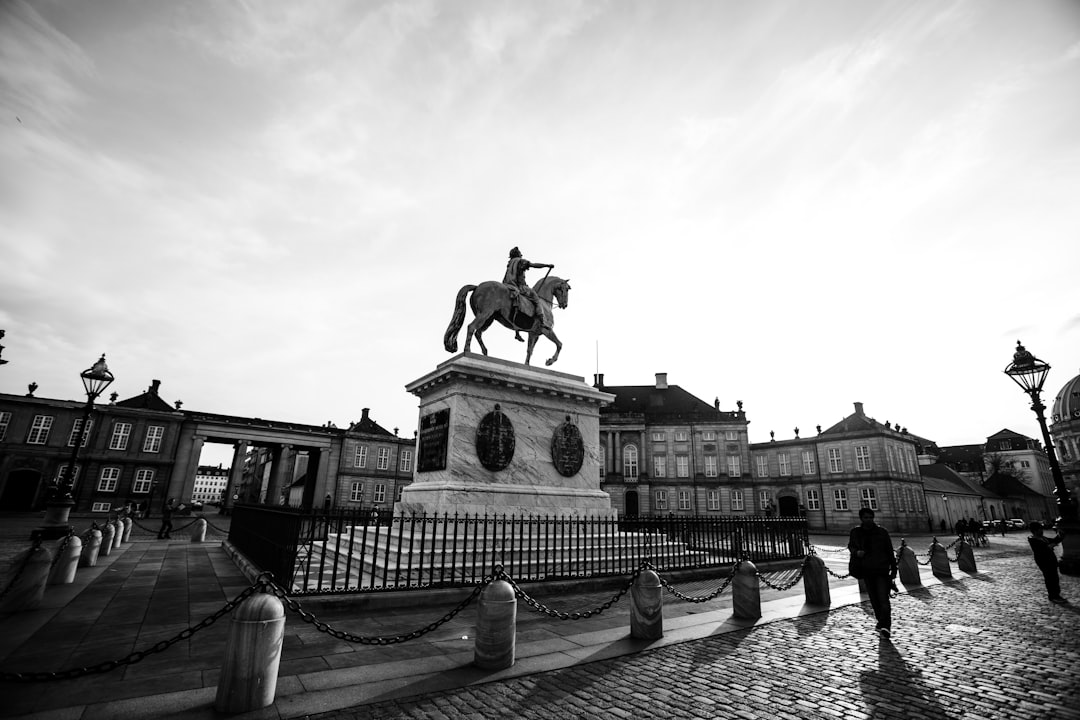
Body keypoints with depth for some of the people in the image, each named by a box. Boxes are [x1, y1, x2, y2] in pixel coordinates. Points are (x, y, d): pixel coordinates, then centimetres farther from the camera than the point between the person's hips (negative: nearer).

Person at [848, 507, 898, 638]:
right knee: (874, 599, 12)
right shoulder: (855, 532, 2)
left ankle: (885, 626, -17)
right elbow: (850, 546, 17)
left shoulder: (882, 532, -3)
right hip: (866, 570, 3)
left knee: (883, 598, -14)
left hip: (882, 570, -3)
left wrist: (893, 571, -1)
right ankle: (881, 622, 27)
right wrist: (856, 551, -7)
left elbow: (890, 552, 1)